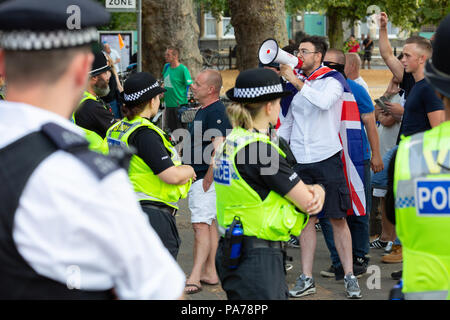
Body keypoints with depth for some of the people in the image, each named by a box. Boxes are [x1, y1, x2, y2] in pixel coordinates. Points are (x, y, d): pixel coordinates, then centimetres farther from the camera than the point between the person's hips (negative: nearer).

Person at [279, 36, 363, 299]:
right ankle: (307, 279, 10)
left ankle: (350, 277, 7)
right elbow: (286, 123, 21)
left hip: (327, 158, -4)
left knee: (338, 218, -1)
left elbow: (324, 101, -25)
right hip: (300, 160, 4)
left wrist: (297, 82, -20)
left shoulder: (332, 81, -2)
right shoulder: (293, 85, 13)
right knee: (306, 219, 6)